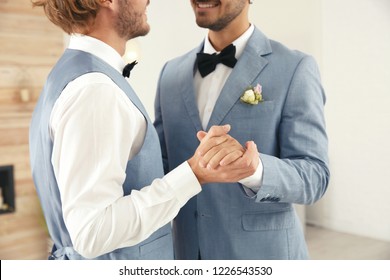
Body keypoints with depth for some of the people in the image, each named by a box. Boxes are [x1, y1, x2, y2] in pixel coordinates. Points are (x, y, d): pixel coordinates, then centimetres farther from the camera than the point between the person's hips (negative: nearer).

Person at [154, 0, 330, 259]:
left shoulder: (295, 68, -10)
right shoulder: (171, 72, 3)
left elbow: (313, 176, -14)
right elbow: (161, 164, 7)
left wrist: (253, 168, -32)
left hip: (263, 254, -3)